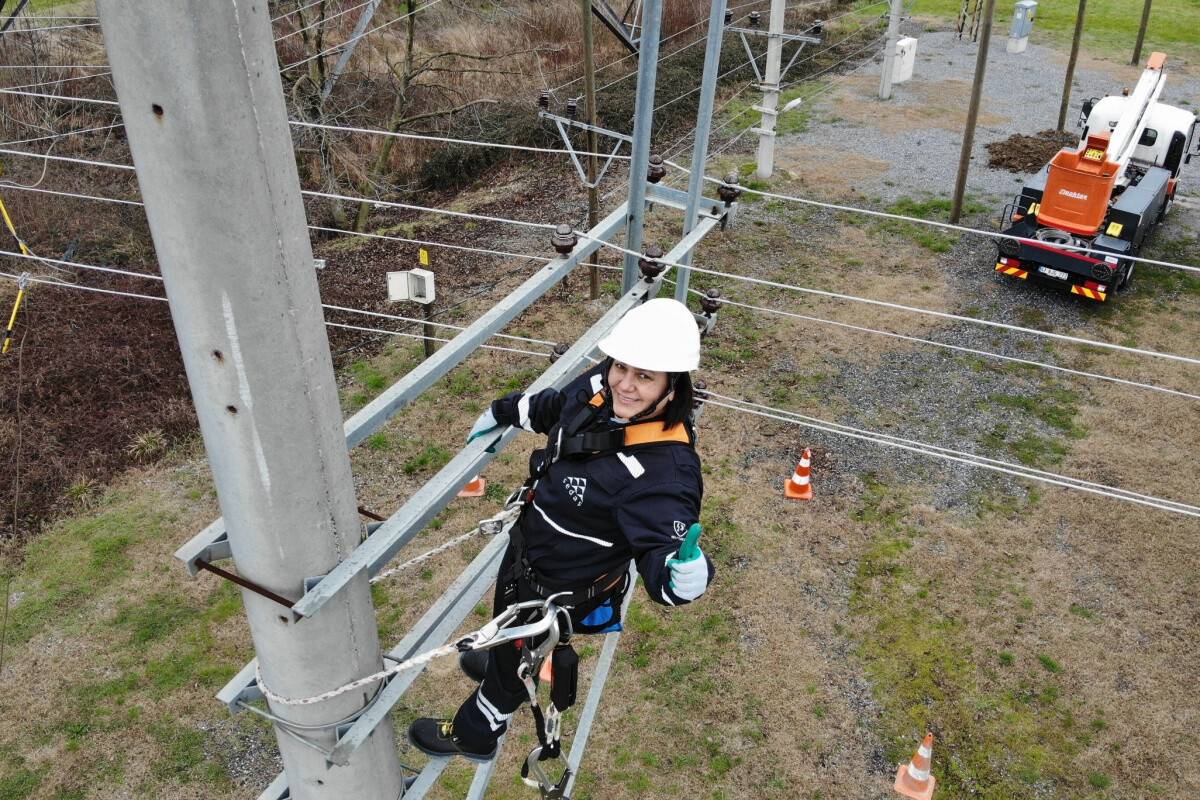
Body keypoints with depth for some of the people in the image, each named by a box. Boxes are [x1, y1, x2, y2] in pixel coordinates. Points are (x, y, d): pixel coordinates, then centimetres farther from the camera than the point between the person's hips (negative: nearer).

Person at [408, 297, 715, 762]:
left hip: (561, 591, -7)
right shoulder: (603, 385, -19)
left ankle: (474, 734, 56)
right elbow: (557, 405, 3)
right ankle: (501, 664, 74)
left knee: (513, 668, 24)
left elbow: (663, 553, -39)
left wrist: (684, 578, -63)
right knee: (507, 625, 38)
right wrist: (502, 413, 19)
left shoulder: (665, 469, -41)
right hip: (526, 546, 7)